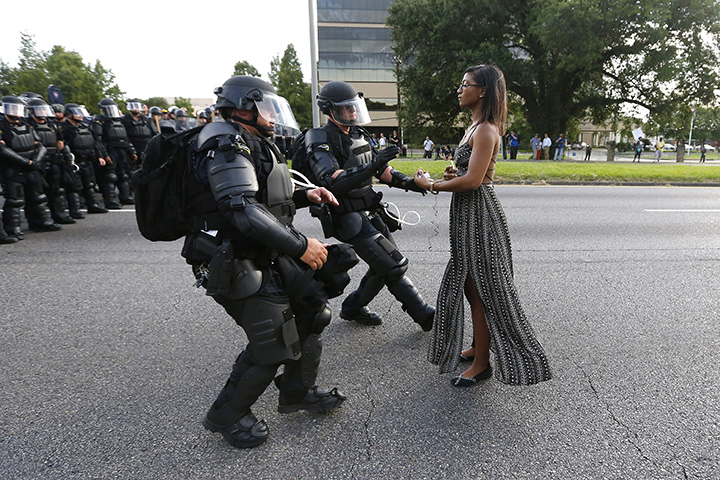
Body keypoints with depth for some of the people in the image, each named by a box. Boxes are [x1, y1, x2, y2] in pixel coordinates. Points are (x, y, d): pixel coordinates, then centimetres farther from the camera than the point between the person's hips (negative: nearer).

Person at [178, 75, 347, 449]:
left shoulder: (252, 145, 17)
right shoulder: (228, 148, -17)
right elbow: (244, 211, -29)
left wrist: (304, 195, 9)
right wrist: (300, 246, -28)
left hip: (270, 259, 11)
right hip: (240, 268, -10)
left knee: (311, 310, 13)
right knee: (272, 344, -6)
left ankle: (297, 393, 32)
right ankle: (226, 415, 19)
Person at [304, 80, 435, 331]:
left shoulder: (358, 134, 12)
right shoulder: (321, 142, -14)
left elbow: (381, 169, 17)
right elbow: (332, 182, -30)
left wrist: (407, 182, 2)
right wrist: (372, 166, -37)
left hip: (370, 213, 9)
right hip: (350, 219, -9)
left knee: (385, 266, 12)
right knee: (394, 266, -9)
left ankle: (353, 307, 30)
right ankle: (425, 315, 6)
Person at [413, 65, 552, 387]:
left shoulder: (485, 130, -16)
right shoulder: (474, 127, 15)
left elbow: (473, 180, -24)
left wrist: (431, 186, -14)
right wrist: (453, 175, 4)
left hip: (479, 213, -10)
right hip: (467, 214, 10)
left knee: (480, 288, -1)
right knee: (469, 285, 18)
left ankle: (481, 363, 13)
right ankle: (478, 347, 34)